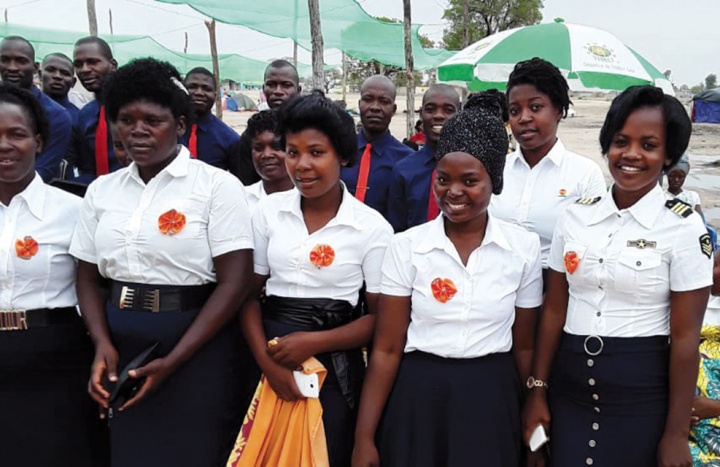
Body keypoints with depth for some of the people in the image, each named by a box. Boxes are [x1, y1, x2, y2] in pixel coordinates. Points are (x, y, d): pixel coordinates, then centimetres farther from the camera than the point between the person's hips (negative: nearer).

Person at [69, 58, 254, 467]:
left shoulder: (218, 185, -8)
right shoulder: (102, 190, 7)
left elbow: (234, 283, -13)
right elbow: (89, 277, 11)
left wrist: (171, 362, -16)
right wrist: (103, 345, -7)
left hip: (197, 352, -4)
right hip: (122, 351, 4)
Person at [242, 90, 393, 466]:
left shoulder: (372, 227, -7)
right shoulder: (268, 211, 0)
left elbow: (379, 317, -5)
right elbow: (249, 293, 3)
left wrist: (314, 342, -16)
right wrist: (265, 360, -11)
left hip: (333, 364, -2)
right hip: (270, 358, 3)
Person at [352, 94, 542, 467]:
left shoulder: (525, 247, -4)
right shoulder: (405, 246, -7)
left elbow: (524, 347, 4)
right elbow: (386, 349, -5)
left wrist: (532, 424, 10)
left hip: (491, 402, 1)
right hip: (417, 401, 0)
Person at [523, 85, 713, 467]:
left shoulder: (683, 227, -9)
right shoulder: (576, 216, 1)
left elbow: (685, 336, -9)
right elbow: (554, 311, 5)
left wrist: (676, 433, -7)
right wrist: (537, 390, 5)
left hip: (642, 392, -3)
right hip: (569, 386, 3)